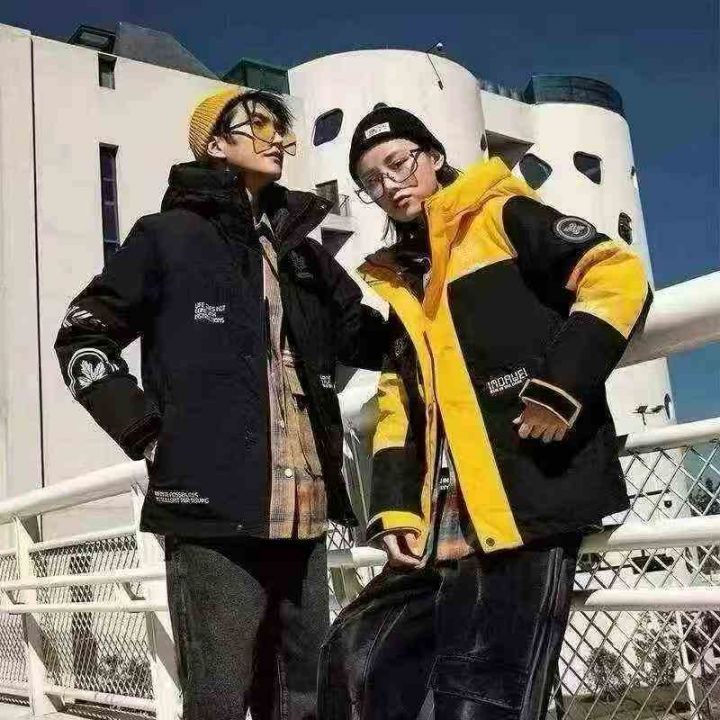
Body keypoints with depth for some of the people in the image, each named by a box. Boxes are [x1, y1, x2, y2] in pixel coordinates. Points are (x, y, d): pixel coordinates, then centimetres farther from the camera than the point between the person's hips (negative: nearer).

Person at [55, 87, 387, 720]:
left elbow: (366, 338, 23)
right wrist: (149, 434, -5)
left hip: (303, 514, 6)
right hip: (214, 509, -5)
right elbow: (82, 337, 4)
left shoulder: (300, 247, 19)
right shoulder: (171, 236, 3)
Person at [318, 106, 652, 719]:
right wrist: (394, 507, 7)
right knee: (357, 663, 7)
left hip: (529, 504, -7)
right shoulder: (401, 284, 24)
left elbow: (617, 275, -8)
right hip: (443, 525, 8)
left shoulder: (502, 217, 4)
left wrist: (560, 389, -16)